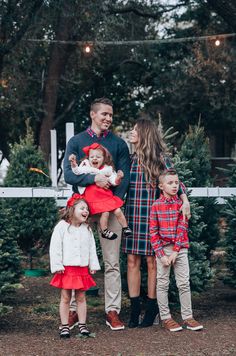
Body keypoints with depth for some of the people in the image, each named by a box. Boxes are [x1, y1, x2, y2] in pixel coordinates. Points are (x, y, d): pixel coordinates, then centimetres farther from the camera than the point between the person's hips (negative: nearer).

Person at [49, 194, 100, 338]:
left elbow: (92, 248, 11)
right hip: (66, 269, -3)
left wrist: (93, 265, 7)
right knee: (65, 298, 4)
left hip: (82, 269, 4)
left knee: (81, 297, 9)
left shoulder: (87, 229, 7)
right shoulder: (62, 227, -7)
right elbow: (55, 247, -8)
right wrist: (57, 265, -12)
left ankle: (82, 324, 17)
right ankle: (64, 326, 11)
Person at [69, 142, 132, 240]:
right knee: (105, 213, -14)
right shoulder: (86, 168, 2)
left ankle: (125, 227, 17)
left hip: (107, 195, 3)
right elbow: (77, 171, -7)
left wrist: (118, 178, -15)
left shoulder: (107, 169, 5)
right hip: (94, 198, -3)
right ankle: (104, 231, 5)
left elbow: (114, 181, 5)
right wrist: (73, 162, -21)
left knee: (118, 211, -1)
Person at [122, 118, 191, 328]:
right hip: (131, 215, 4)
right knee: (132, 260, 2)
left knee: (152, 261, 0)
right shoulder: (130, 158, 12)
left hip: (152, 215, -4)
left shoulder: (160, 158, -1)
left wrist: (185, 201, -19)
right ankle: (135, 309, 9)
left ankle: (151, 311, 9)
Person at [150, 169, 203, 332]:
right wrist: (161, 254, -9)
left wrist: (175, 251, -12)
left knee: (184, 283, 3)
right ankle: (166, 318, 12)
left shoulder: (181, 203, 1)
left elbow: (182, 228, -4)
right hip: (163, 249, -1)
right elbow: (153, 231, -2)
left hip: (180, 248, 1)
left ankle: (188, 317, 10)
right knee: (162, 284, 3)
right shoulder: (156, 205, -1)